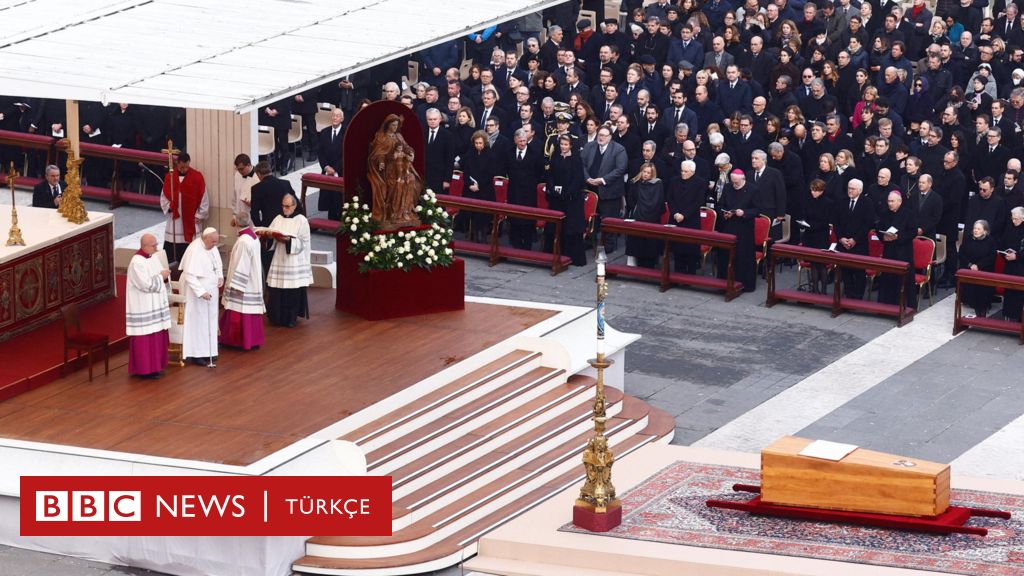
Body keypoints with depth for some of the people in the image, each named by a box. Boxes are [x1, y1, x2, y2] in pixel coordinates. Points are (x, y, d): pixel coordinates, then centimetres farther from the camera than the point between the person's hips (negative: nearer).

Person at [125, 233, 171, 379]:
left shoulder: (153, 258, 8)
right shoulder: (137, 263, -19)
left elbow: (157, 278, 16)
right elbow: (146, 284, -24)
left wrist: (164, 275, -6)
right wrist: (160, 276, -13)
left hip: (154, 305, 9)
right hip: (143, 308, -9)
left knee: (157, 336, 12)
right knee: (144, 339, -3)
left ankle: (154, 366, 22)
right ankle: (144, 369, 4)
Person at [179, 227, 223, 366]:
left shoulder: (212, 247, 3)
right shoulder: (194, 251, -23)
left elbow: (218, 263, 22)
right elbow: (189, 275, -25)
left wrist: (220, 277, 4)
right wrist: (201, 292, -28)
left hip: (211, 291, 8)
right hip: (198, 293, -8)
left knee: (211, 322, 13)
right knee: (198, 322, -2)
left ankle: (208, 352, 23)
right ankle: (197, 355, 5)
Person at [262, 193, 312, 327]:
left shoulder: (302, 221, -3)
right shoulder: (278, 219, 9)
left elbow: (302, 242, -7)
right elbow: (268, 233, 7)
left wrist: (288, 240, -21)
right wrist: (268, 234, -16)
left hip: (294, 262, -4)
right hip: (279, 260, 4)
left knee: (293, 292, 0)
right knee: (277, 291, 2)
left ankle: (290, 318, 12)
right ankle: (277, 317, 13)